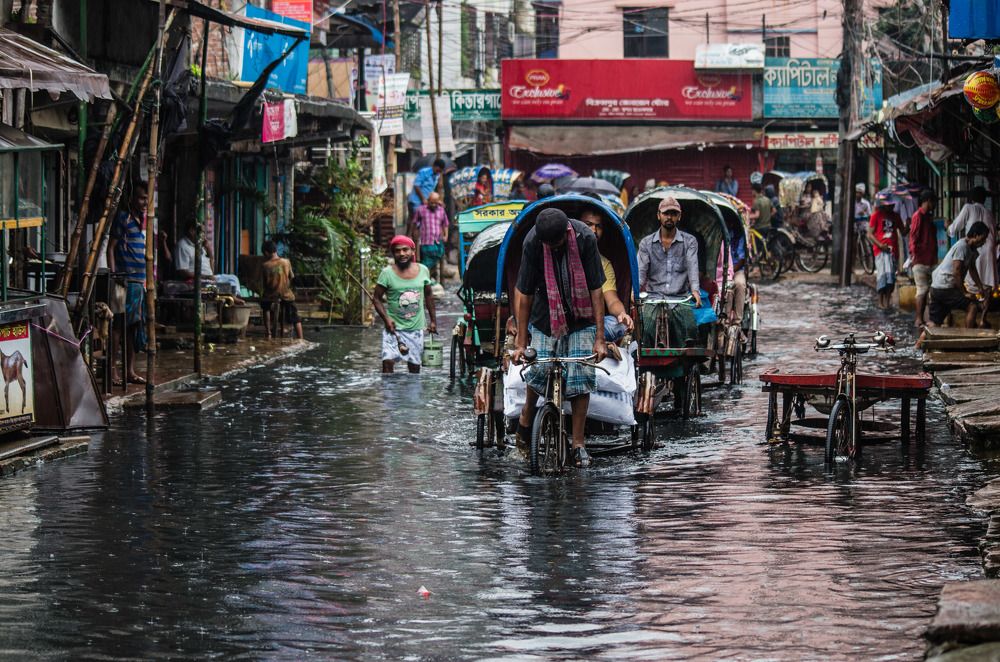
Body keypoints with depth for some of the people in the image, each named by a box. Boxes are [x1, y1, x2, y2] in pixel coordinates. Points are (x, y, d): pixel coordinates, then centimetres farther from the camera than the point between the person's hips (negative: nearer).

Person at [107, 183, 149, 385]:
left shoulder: (145, 220, 17)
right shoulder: (123, 218, -4)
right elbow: (111, 248, -6)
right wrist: (113, 276, -14)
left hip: (141, 281, 7)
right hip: (125, 280, -7)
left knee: (135, 326, 9)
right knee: (120, 324, -9)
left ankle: (129, 370, 15)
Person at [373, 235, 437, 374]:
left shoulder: (423, 271, 1)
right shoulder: (387, 273, -8)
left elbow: (428, 295, 13)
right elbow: (377, 299, -5)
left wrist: (433, 320, 13)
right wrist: (386, 319, -19)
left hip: (416, 327, 3)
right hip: (394, 327, -3)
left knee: (414, 365, 8)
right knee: (388, 361, -18)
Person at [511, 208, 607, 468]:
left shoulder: (585, 238, -21)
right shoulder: (533, 242, -20)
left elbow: (596, 290, -16)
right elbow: (523, 293, -13)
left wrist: (600, 338, -17)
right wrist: (520, 342, -13)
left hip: (581, 318, 0)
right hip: (546, 315, 0)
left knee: (581, 375, -8)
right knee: (539, 370, -11)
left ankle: (578, 443, 0)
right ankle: (526, 414, 20)